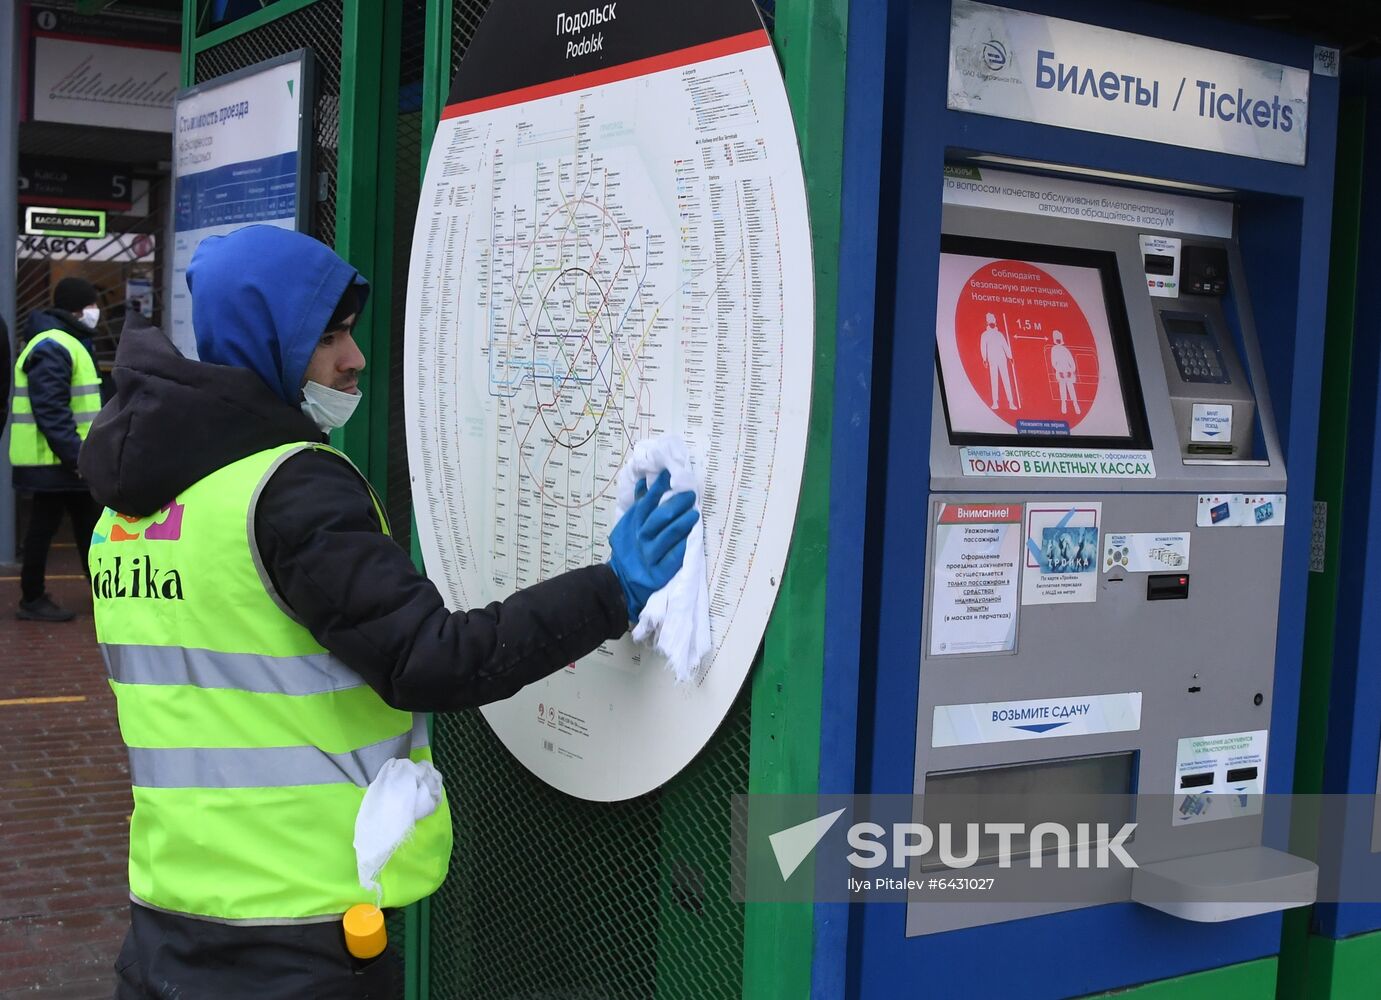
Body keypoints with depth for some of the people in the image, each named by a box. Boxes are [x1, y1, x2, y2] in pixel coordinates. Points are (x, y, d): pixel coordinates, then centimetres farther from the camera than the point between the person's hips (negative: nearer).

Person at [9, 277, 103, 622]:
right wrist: (75, 454, -25)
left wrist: (81, 452, 19)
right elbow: (51, 411, -24)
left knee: (88, 524, 14)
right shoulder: (52, 347, -17)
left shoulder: (70, 344, 18)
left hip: (69, 460, 11)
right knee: (44, 526, -1)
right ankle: (32, 600, 8)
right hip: (54, 460, -10)